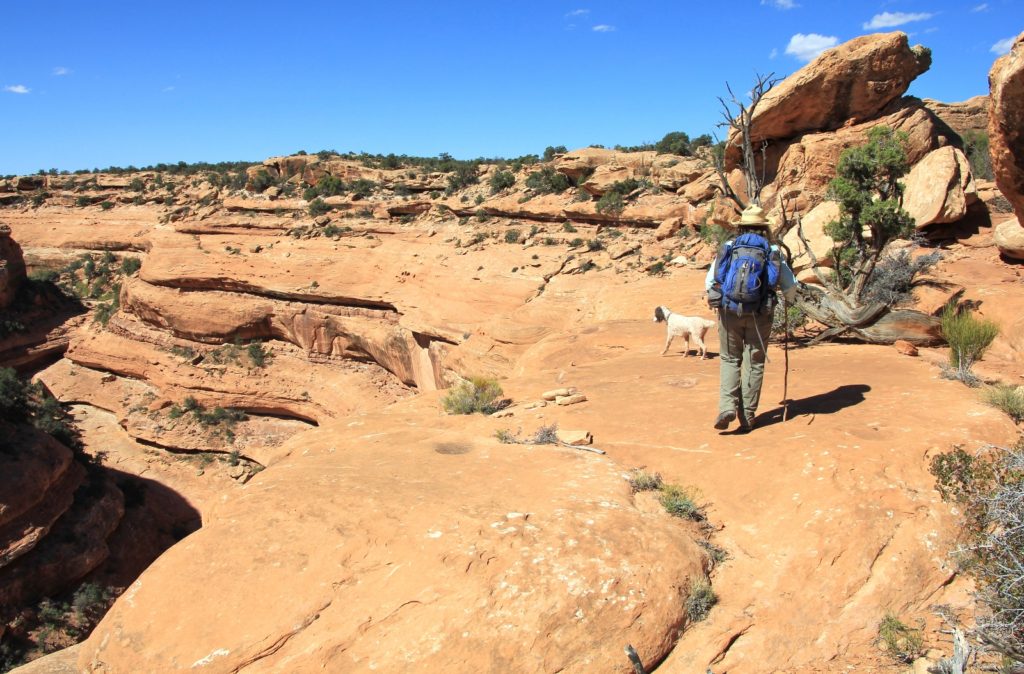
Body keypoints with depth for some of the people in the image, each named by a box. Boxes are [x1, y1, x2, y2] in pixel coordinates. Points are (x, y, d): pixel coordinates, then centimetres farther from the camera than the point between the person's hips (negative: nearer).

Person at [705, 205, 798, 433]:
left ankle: (727, 407, -5)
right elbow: (790, 286, 8)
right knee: (753, 364, 10)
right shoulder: (772, 251, 4)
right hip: (759, 315, 0)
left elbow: (709, 282, 7)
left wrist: (715, 298, 28)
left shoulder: (727, 248, 4)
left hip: (729, 311, 0)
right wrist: (789, 299, 31)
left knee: (729, 360, 13)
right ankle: (747, 417, 13)